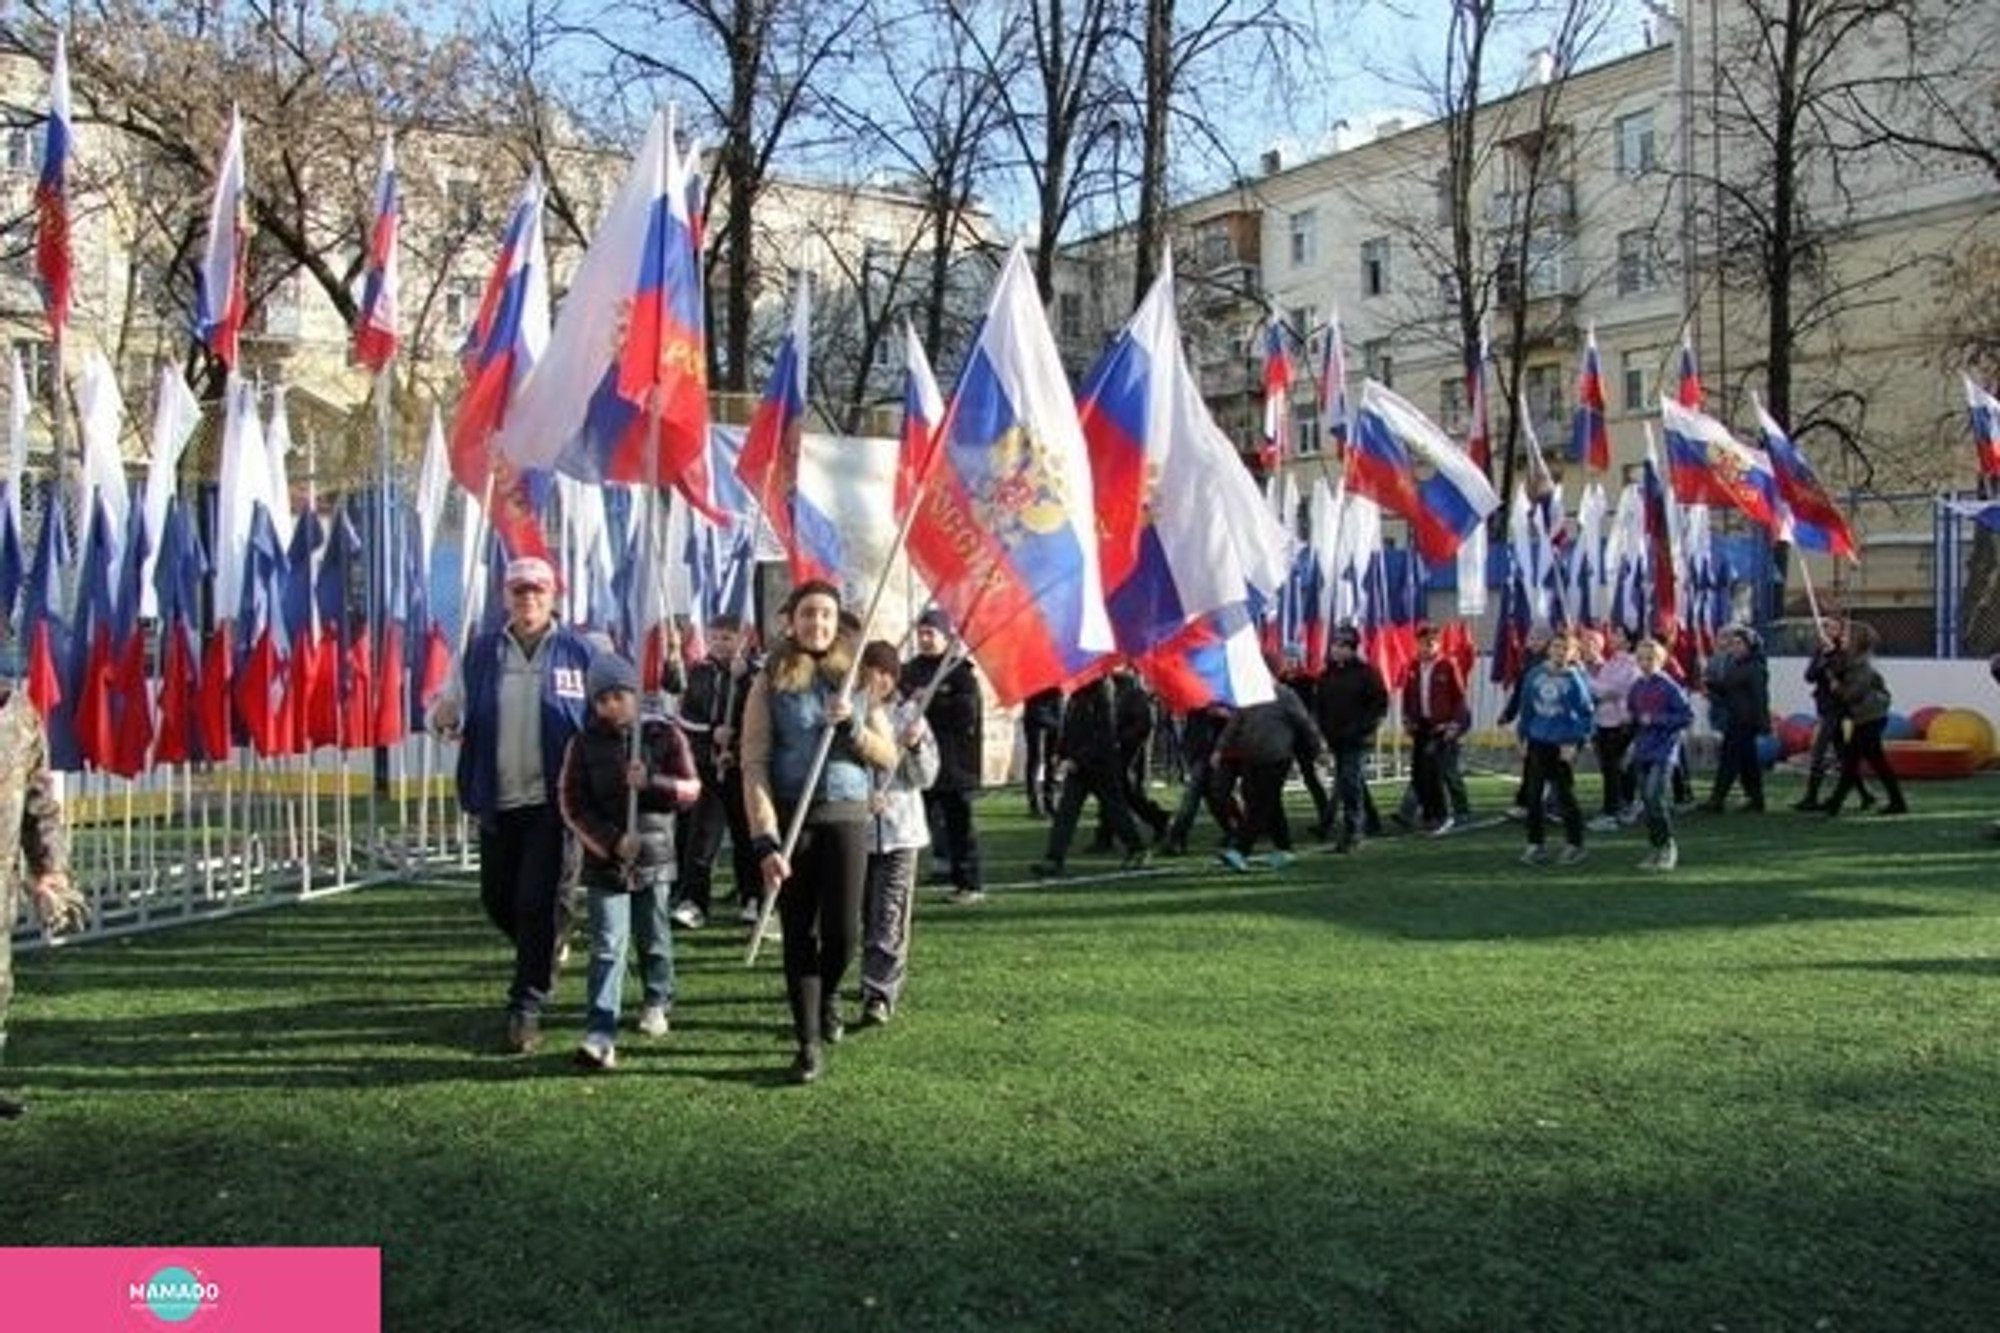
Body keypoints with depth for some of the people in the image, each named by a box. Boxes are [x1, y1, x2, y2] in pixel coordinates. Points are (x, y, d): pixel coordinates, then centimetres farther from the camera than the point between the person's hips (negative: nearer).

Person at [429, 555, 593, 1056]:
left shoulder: (579, 652, -2)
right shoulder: (480, 652, 6)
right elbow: (448, 706, 11)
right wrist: (443, 718, -13)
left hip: (551, 800, -4)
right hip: (497, 800, 4)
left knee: (536, 902, -6)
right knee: (497, 899, 13)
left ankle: (527, 1009, 4)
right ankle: (546, 949, 43)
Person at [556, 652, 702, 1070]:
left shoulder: (664, 734, -1)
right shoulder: (583, 744, -1)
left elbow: (691, 788, -5)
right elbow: (572, 805, -4)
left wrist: (651, 781, -24)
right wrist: (612, 840, -16)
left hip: (655, 856, 1)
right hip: (604, 860, -1)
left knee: (654, 938, 15)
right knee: (607, 946, -7)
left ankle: (658, 1002, 41)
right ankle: (600, 1035, -11)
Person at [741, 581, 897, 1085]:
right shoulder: (771, 683, 1)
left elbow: (889, 756, 9)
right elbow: (754, 765, -6)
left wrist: (853, 727, -11)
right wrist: (765, 840, -14)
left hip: (847, 816, 2)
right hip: (789, 817, -2)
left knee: (843, 930, -1)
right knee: (799, 932, 2)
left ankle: (828, 996, 32)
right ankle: (809, 1042, 13)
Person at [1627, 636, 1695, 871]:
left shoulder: (1669, 687, -9)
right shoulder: (1636, 688, 9)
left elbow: (1687, 715, -11)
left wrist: (1655, 720, -16)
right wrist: (1630, 720, 3)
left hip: (1664, 751, -6)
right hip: (1642, 752, 6)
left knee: (1656, 797, -17)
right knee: (1647, 800, 8)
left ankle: (1668, 846, -3)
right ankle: (1656, 849, 17)